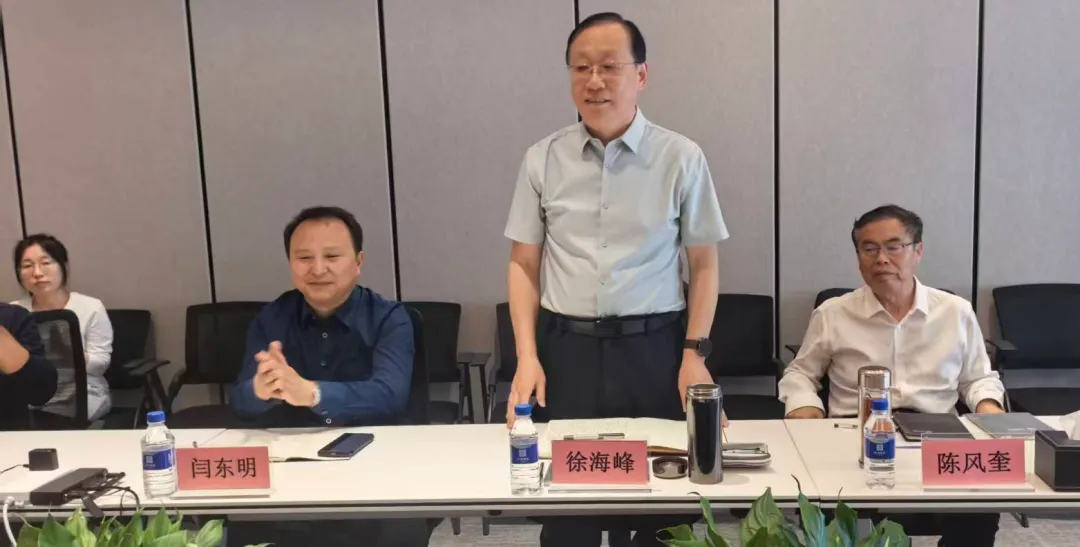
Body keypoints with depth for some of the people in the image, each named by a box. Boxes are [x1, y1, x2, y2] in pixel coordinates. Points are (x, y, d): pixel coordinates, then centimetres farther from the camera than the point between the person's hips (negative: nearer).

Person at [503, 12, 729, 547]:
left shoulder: (681, 158, -1)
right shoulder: (543, 159, 3)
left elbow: (704, 264, 4)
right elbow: (523, 264, 6)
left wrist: (694, 352, -4)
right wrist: (527, 357, -2)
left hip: (655, 346, -1)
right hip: (566, 346, 1)